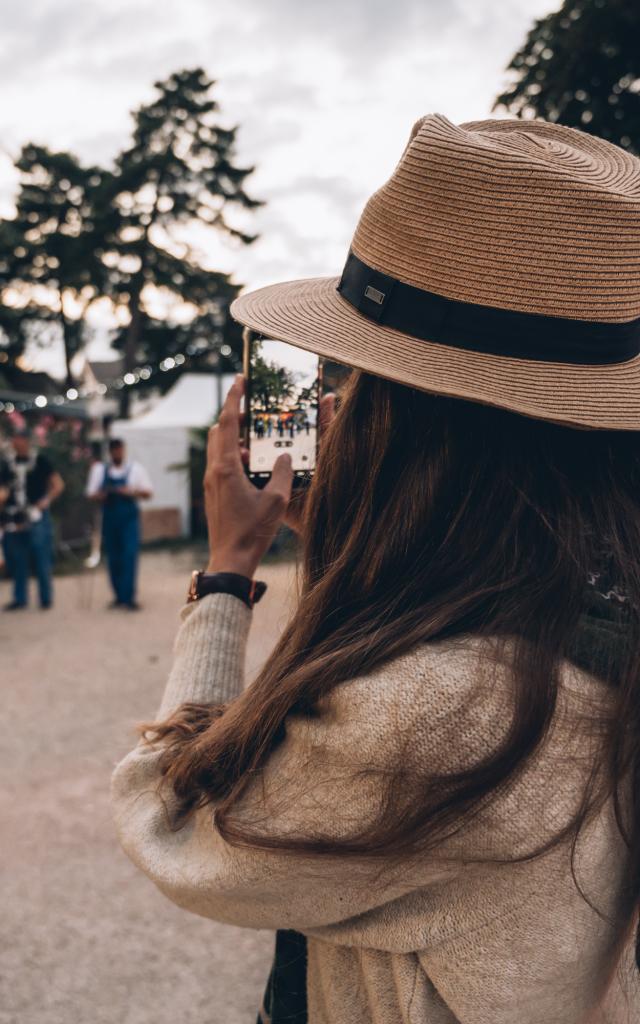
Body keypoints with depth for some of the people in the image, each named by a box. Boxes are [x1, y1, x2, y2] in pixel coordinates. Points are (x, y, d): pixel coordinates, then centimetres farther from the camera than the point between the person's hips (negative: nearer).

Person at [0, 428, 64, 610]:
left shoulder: (39, 460, -1)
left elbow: (58, 484, 1)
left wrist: (46, 501, -8)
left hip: (36, 518, -4)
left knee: (41, 560, 0)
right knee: (17, 561, 9)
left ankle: (46, 598, 10)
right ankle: (20, 598, 20)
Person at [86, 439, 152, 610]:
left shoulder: (136, 469, 6)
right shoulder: (99, 469, 11)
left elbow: (148, 492, 7)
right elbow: (91, 493, 10)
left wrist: (132, 492, -12)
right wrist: (101, 496, -13)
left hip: (129, 518, -2)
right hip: (109, 518, 2)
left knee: (130, 555, -11)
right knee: (113, 558, 5)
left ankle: (128, 597, -11)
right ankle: (119, 595, 16)